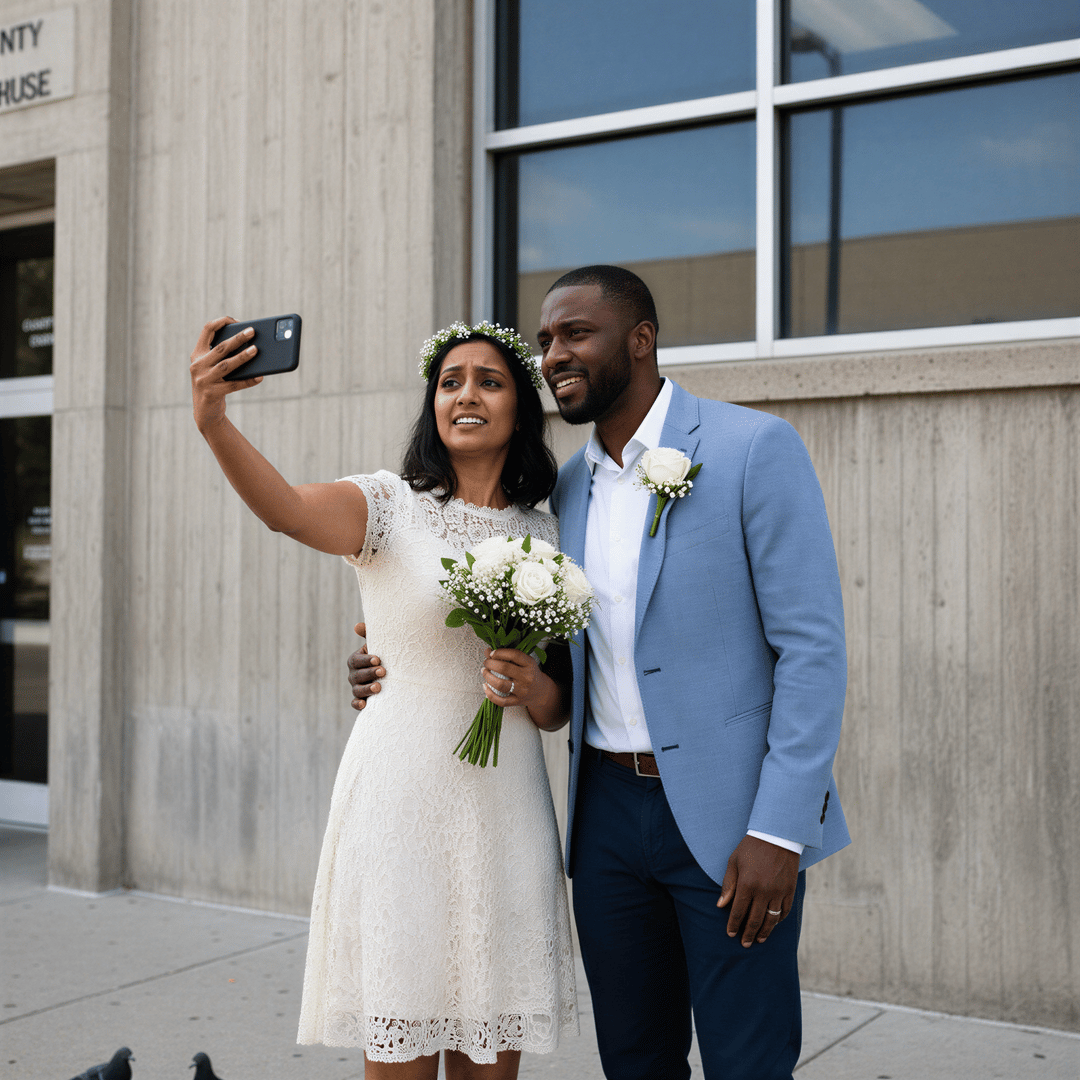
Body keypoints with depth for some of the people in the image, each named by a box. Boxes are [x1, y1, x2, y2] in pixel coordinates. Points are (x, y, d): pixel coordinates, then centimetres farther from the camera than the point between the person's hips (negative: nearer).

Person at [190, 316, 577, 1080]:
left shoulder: (545, 536, 10)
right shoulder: (390, 504, -2)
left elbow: (558, 712, 14)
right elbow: (289, 509, -26)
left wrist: (534, 688, -10)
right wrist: (214, 422, -44)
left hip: (504, 812, 3)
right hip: (401, 806, -3)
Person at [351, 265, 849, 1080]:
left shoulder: (754, 449, -9)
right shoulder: (567, 486, 10)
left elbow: (813, 648, -12)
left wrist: (779, 830, -17)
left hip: (729, 815, -5)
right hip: (607, 810, 6)